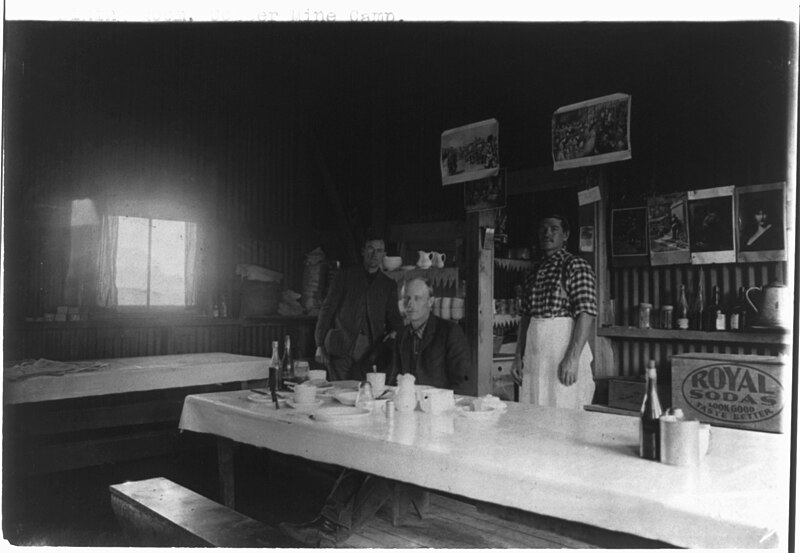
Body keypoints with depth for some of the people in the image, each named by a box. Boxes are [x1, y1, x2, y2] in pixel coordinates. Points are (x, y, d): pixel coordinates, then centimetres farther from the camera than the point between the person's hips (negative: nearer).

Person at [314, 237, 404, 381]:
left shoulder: (388, 285, 16)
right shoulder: (345, 275, 10)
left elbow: (393, 316, 17)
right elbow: (328, 309, 5)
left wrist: (395, 331, -8)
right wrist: (320, 345, -3)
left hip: (369, 351, 2)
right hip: (341, 347, -1)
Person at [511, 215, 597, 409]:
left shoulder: (575, 266, -4)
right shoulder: (534, 273, 17)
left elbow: (586, 314, -12)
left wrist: (572, 358, -20)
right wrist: (518, 356, 11)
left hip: (564, 350, -6)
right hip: (533, 355, 6)